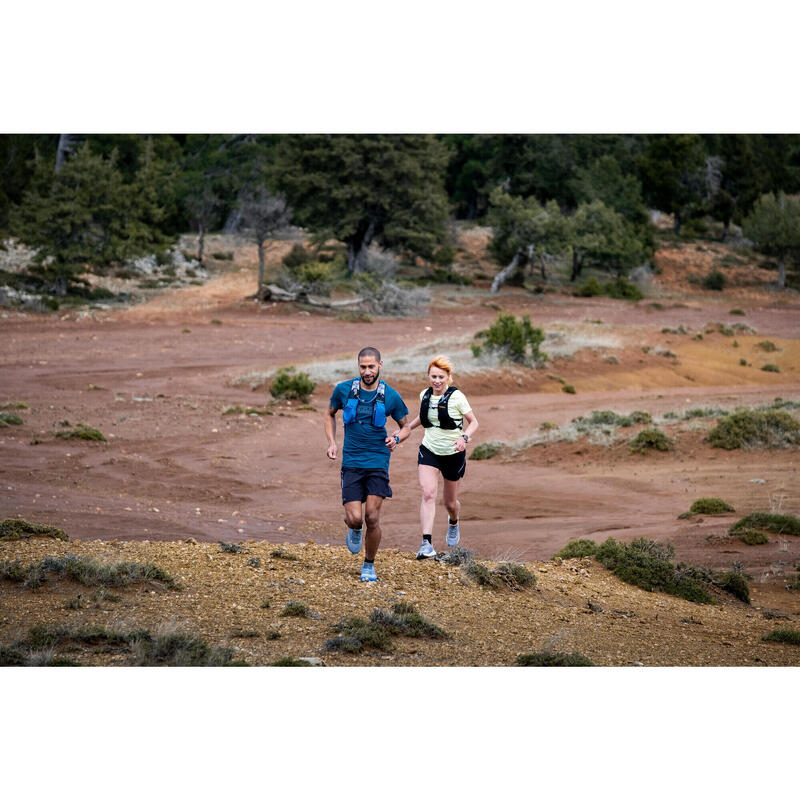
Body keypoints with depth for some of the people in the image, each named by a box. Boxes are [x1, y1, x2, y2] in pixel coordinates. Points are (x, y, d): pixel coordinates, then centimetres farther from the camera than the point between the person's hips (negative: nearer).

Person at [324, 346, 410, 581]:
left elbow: (405, 426, 12)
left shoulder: (391, 396, -2)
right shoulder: (343, 390, 0)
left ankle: (369, 565, 12)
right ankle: (354, 530, 30)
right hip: (351, 462, 1)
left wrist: (396, 438, -11)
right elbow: (330, 414, 18)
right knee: (355, 518, -10)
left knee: (372, 517, -9)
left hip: (378, 462, -1)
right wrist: (332, 443, 4)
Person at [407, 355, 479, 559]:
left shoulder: (456, 396, -14)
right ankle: (426, 543, -28)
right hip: (429, 451, 2)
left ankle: (453, 523, 50)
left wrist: (465, 437, -27)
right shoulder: (425, 395, 0)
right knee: (428, 493, -21)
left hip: (453, 453, -2)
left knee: (450, 502, 12)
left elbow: (474, 422, -8)